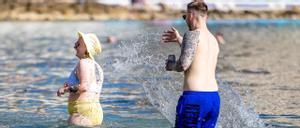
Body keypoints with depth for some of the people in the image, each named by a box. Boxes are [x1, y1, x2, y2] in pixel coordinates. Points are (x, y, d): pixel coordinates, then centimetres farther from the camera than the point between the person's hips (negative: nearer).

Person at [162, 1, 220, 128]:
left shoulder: (193, 34, -8)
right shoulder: (213, 40, 17)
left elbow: (183, 64, -18)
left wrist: (171, 66, 3)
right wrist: (179, 39, 43)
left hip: (194, 98, -8)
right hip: (214, 97, 8)